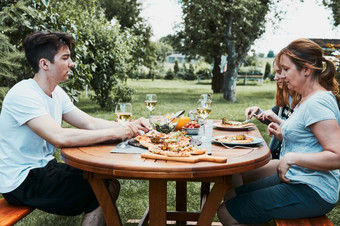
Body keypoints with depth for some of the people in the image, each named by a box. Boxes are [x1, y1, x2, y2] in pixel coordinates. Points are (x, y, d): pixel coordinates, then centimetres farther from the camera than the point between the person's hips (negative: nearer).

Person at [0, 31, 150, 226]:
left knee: (109, 181, 5)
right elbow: (60, 137, -34)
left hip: (44, 167, 9)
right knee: (107, 189, -14)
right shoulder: (23, 95, -23)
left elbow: (90, 123, 5)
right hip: (21, 182, -9)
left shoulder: (57, 93, 7)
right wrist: (115, 133, -29)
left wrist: (130, 126, -10)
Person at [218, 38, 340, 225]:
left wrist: (291, 158, -26)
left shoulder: (317, 103, -21)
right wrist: (283, 136, 7)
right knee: (232, 195, 16)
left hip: (311, 192, -10)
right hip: (296, 180, 10)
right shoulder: (307, 99, 12)